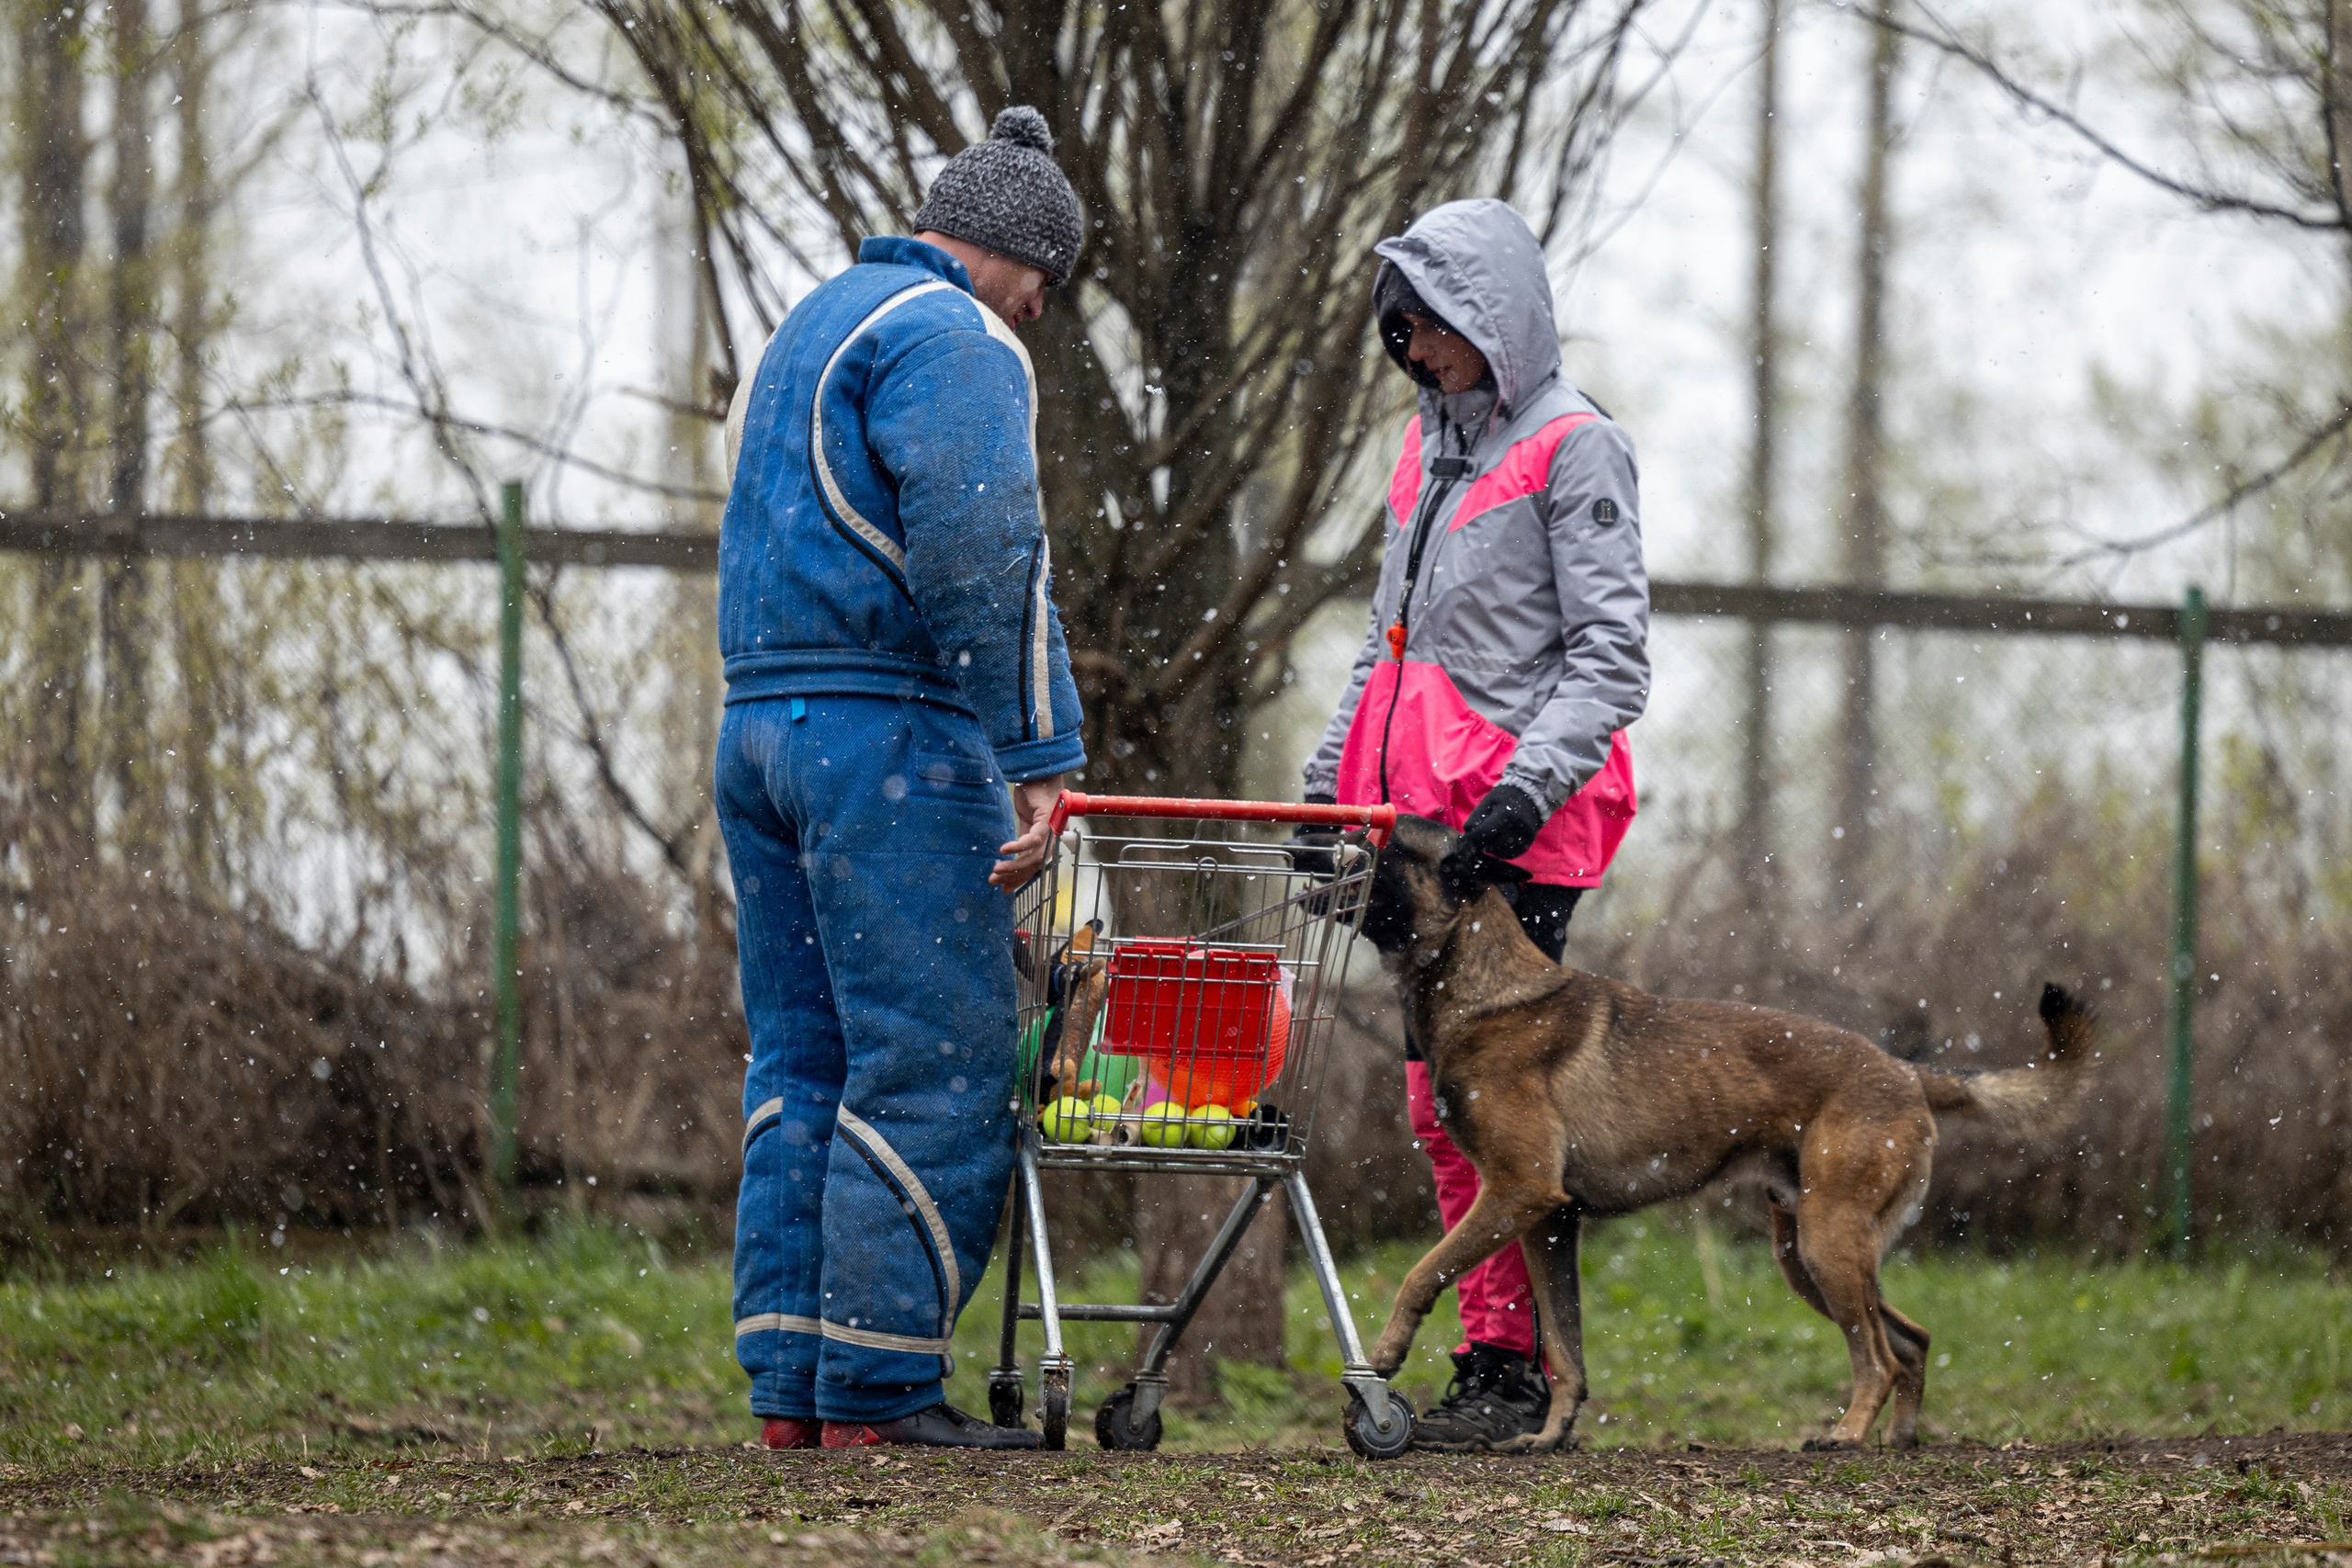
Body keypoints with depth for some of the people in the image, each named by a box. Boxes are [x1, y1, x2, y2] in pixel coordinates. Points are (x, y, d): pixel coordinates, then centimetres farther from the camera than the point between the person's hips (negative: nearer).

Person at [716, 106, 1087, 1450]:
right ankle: (879, 1391, -10)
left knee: (804, 1062, 10)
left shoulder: (810, 327, 24)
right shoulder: (958, 342, -7)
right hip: (892, 734, -9)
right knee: (936, 1065, -7)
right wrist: (1037, 760, -19)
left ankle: (791, 1386, 8)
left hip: (761, 726, 9)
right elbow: (983, 558, -18)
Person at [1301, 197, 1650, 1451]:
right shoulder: (1427, 444, 18)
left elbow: (1611, 653, -12)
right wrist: (1332, 779, 19)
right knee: (1439, 1100, 7)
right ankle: (1486, 1359, 11)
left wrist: (1531, 782, -23)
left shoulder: (1572, 447, -6)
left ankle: (1523, 1372, -6)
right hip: (1422, 815, 8)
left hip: (1518, 828, -8)